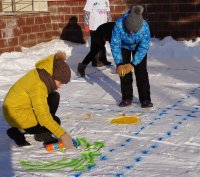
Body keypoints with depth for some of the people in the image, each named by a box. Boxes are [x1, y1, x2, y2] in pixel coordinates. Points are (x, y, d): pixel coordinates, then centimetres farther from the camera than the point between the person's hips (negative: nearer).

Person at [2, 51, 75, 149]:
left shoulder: (41, 72, -7)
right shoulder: (38, 86, -33)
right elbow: (44, 117, -36)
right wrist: (62, 135, -36)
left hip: (24, 106, 10)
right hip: (17, 115, -10)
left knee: (54, 97, 2)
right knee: (55, 122, -10)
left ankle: (44, 134, 7)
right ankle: (18, 132, -2)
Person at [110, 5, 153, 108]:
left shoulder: (144, 27, -38)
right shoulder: (119, 24, -38)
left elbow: (143, 48, -28)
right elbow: (115, 45, -29)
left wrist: (133, 63, -32)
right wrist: (119, 64, -34)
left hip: (138, 46, -1)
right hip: (124, 46, 1)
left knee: (141, 71, -8)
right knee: (124, 72, -3)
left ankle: (145, 99, -3)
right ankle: (126, 98, 7)